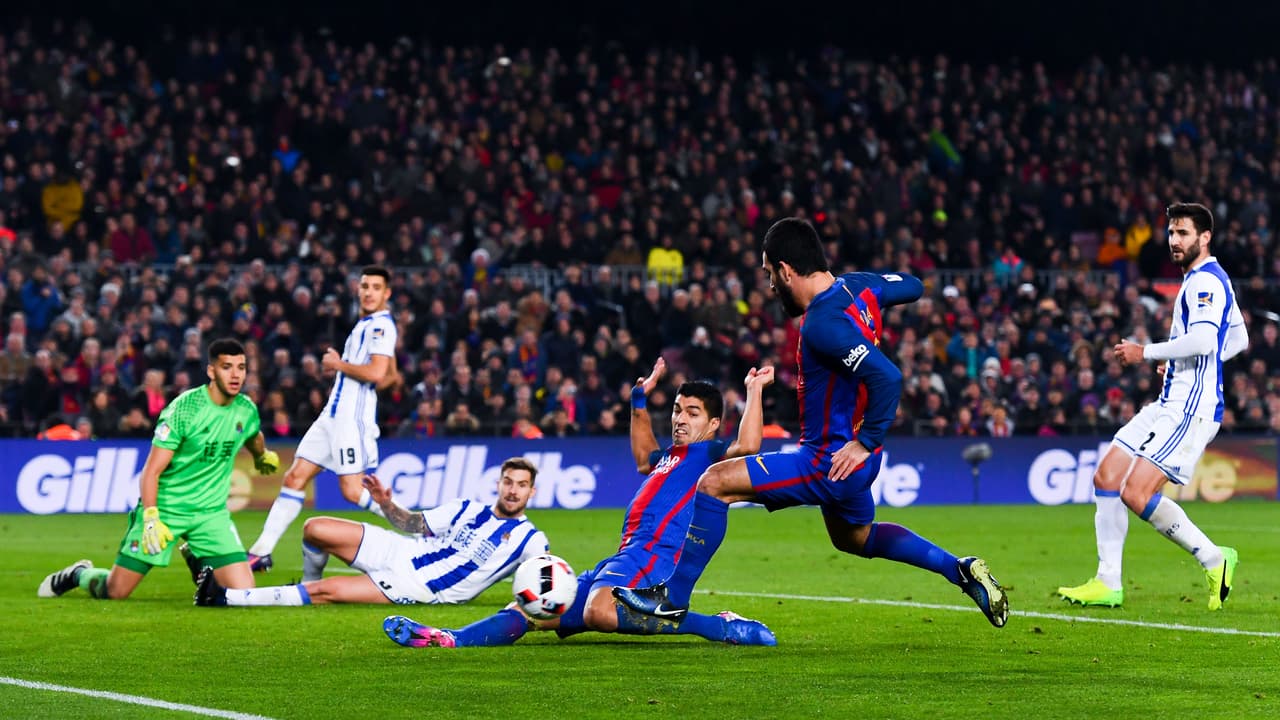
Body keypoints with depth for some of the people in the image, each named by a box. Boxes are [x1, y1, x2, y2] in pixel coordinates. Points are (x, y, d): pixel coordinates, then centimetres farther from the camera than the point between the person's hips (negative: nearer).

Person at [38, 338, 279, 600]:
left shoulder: (247, 410, -1)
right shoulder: (184, 409, -16)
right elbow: (151, 471, -17)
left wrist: (263, 457, 47)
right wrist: (151, 518, -28)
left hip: (212, 512, 4)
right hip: (166, 508, -4)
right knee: (115, 592, -4)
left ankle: (198, 561, 20)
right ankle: (79, 574, 32)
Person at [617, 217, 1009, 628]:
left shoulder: (822, 325, -28)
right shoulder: (859, 287, -1)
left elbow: (887, 377, -37)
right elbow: (912, 287, 19)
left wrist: (866, 443, -27)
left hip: (831, 463, -10)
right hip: (848, 453, 10)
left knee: (715, 482, -12)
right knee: (855, 538, 34)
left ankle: (673, 597, -8)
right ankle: (961, 571, 33)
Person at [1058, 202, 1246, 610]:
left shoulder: (1206, 281, -13)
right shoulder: (1202, 281, 19)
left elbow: (1204, 340, -28)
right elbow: (1239, 339, 30)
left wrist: (1145, 353, -18)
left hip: (1191, 409, -11)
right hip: (1170, 404, 11)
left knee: (1137, 493, -17)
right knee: (1106, 478, 6)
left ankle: (1214, 561, -4)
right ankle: (1108, 584, 7)